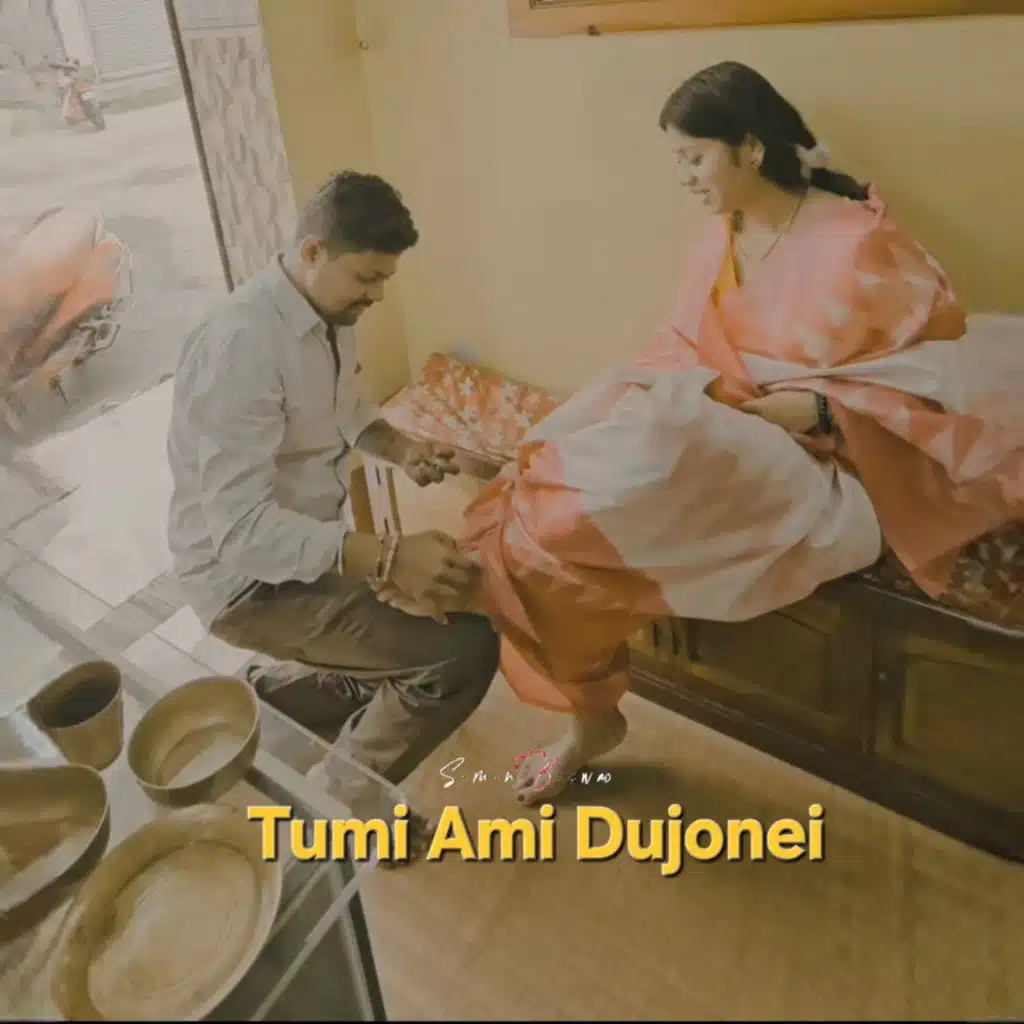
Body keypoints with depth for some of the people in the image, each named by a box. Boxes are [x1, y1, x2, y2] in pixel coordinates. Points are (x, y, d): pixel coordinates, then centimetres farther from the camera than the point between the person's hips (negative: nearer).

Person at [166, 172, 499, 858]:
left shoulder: (330, 315, 1)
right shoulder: (243, 345, -28)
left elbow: (351, 413, 17)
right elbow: (240, 526, -32)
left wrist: (402, 449, -5)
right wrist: (386, 557, -41)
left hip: (312, 546, 9)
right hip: (250, 577, -9)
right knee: (467, 650, -17)